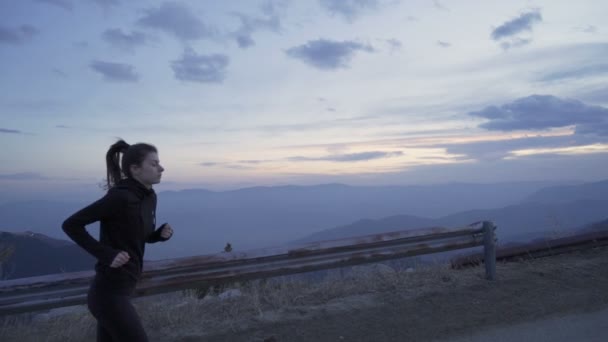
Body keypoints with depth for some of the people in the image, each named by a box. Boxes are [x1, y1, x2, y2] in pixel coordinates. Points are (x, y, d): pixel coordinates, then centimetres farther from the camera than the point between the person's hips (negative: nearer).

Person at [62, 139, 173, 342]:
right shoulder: (120, 197, -20)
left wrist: (162, 234, 0)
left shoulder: (149, 197, 7)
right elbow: (71, 225, -16)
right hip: (109, 294, -9)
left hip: (119, 289, 9)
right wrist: (106, 254, -20)